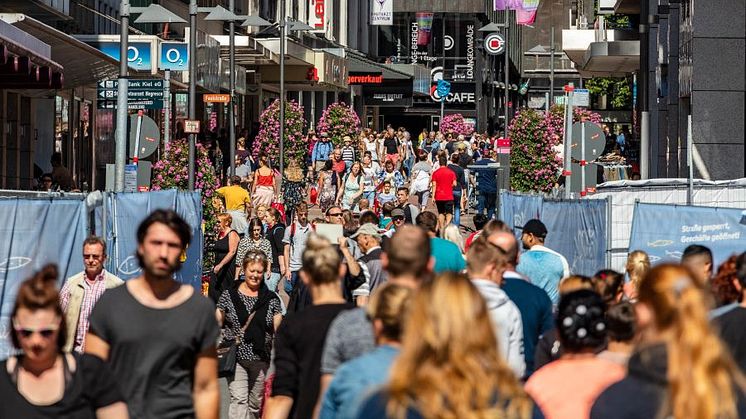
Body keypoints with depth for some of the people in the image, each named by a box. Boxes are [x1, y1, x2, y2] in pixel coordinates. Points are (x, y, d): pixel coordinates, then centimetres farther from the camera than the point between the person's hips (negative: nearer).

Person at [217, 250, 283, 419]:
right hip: (235, 358, -2)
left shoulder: (272, 299, 5)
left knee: (256, 403, 11)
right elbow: (217, 325, 6)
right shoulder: (229, 296, 1)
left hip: (261, 359, 2)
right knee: (239, 400, -14)